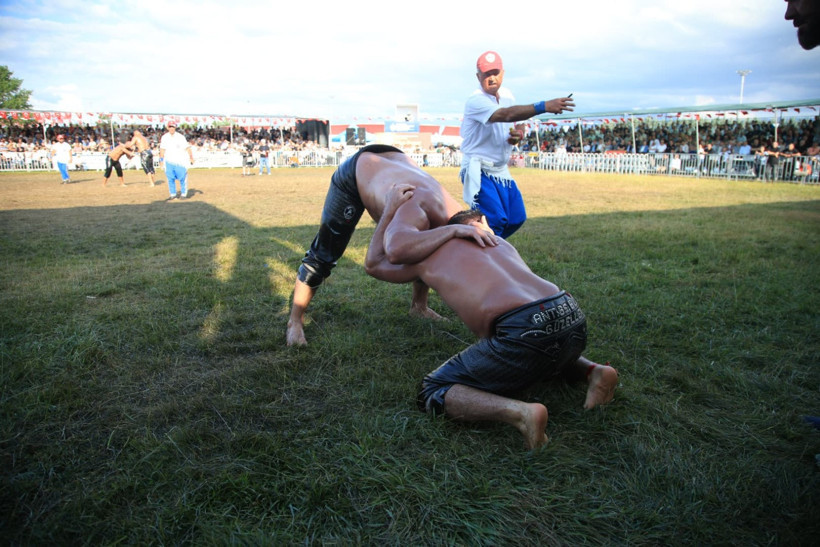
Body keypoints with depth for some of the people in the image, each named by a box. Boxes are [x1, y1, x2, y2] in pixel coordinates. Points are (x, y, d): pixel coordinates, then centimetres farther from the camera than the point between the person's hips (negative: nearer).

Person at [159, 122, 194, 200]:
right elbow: (162, 149, 11)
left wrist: (191, 157, -19)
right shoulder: (164, 137, 6)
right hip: (169, 161, 3)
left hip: (180, 161, -3)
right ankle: (173, 194, 12)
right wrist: (161, 158, 2)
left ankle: (183, 194, 13)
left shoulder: (180, 137, -5)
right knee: (170, 178, 3)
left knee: (182, 178, -1)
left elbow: (187, 148, -9)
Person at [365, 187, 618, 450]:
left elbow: (373, 265, 34)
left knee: (432, 393, 6)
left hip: (526, 331, -6)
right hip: (574, 319, 7)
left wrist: (392, 209, 41)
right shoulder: (499, 241, 28)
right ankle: (594, 371, 14)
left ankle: (521, 413, -16)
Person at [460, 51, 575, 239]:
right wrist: (543, 106, -47)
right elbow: (505, 115, -36)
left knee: (517, 217, 9)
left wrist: (519, 134, -7)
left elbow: (517, 121, 19)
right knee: (495, 219, -19)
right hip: (479, 170, -8)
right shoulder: (476, 101, -19)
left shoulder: (507, 95, 6)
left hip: (501, 170, 8)